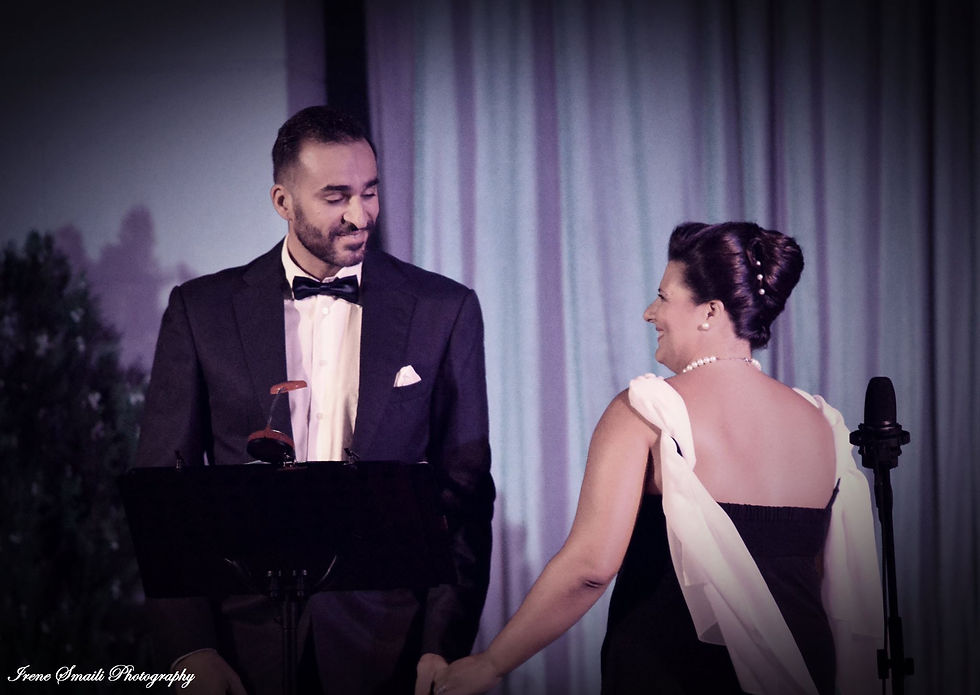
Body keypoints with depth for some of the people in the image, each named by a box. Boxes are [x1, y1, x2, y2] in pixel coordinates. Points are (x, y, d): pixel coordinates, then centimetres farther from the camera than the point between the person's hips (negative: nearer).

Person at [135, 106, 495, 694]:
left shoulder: (444, 309, 2)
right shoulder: (202, 310, 2)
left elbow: (465, 493, 1)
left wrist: (445, 646, -9)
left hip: (389, 645, 0)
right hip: (247, 642, 0)